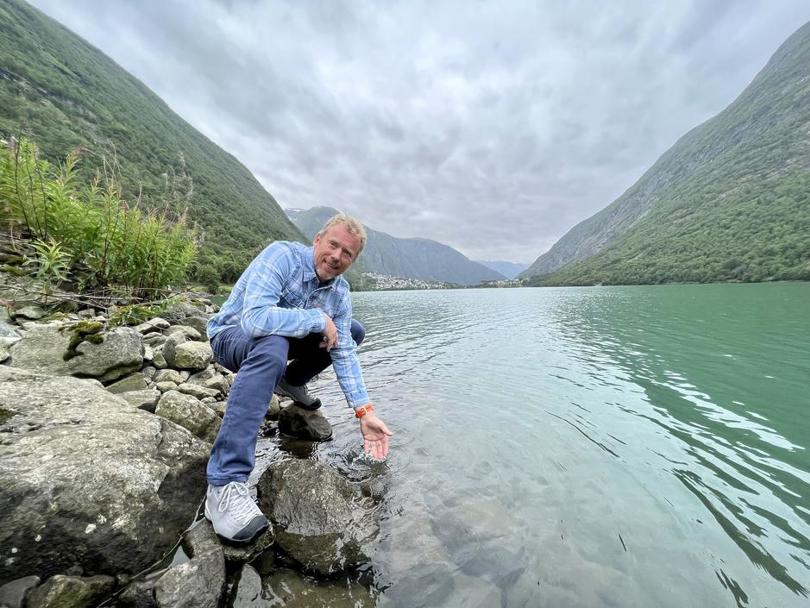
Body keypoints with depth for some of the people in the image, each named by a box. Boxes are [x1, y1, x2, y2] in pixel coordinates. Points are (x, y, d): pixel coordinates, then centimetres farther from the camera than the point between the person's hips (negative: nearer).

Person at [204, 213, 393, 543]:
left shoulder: (339, 291, -9)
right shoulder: (281, 255, -26)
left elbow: (344, 353, -13)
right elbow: (255, 318, -41)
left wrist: (365, 412, -20)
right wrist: (319, 319, -31)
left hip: (284, 336, 6)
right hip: (233, 334, -6)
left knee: (353, 332, 3)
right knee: (274, 345, -41)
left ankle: (292, 381, 16)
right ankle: (224, 484, -34)